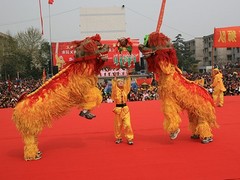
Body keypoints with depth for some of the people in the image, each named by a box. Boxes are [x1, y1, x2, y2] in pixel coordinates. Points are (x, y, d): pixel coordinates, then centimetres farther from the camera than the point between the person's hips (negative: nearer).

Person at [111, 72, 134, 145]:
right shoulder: (116, 91, 0)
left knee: (127, 124, -5)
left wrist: (128, 76, -9)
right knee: (118, 125, 8)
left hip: (125, 108, 2)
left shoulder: (125, 90, 8)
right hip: (118, 109, -1)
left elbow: (128, 84, -2)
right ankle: (118, 138, 23)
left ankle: (129, 138, 4)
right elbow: (113, 85, -16)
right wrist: (115, 78, -25)